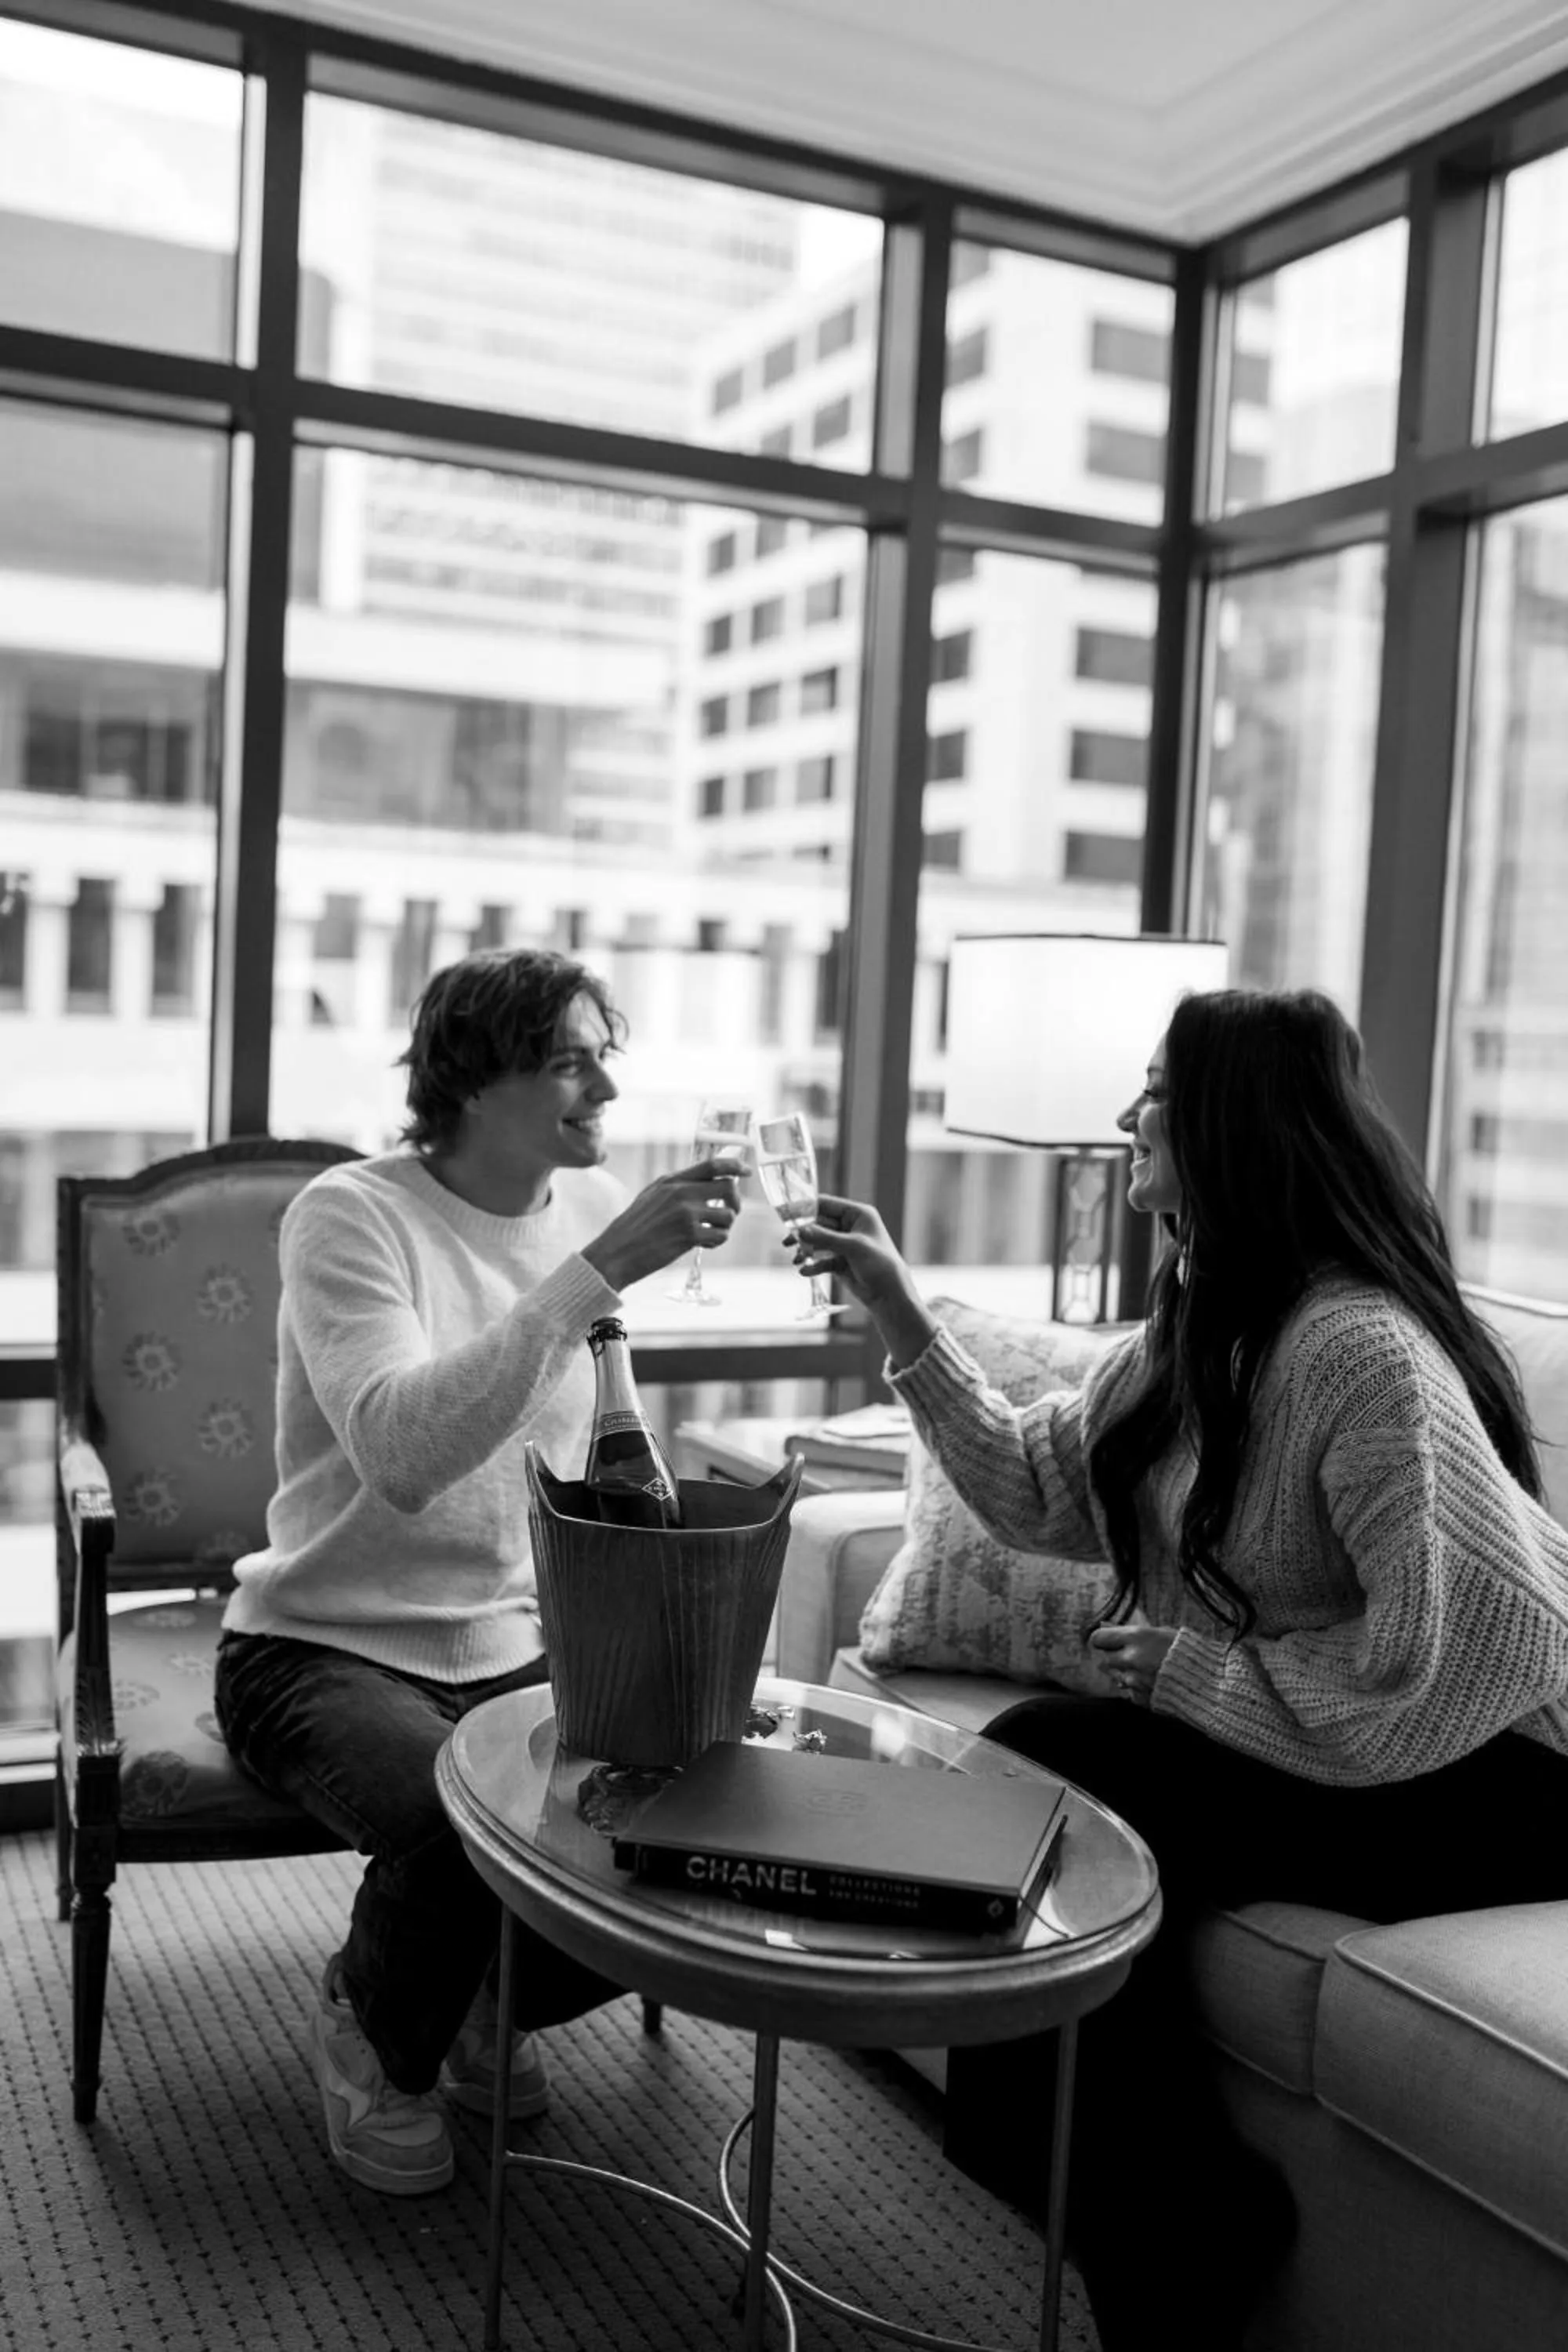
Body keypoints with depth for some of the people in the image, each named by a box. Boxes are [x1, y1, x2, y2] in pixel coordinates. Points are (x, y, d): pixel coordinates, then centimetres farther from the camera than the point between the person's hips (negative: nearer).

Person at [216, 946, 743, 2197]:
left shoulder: (594, 1207, 1)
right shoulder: (349, 1215, -16)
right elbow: (402, 1454, -33)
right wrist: (596, 1273, -37)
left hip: (521, 1650, 5)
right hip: (326, 1649, -5)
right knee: (472, 1828, -33)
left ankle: (488, 2002, 18)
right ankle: (377, 2034, 6)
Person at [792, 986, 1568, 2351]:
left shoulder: (1360, 1347, -24)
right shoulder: (1200, 1328, 5)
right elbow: (1036, 1492, 11)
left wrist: (1197, 1666, -22)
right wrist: (898, 1310, 7)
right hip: (1294, 1741, 8)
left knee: (1044, 1774, -19)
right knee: (1032, 1778, -13)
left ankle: (1180, 2239, 2)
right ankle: (1182, 2235, 7)